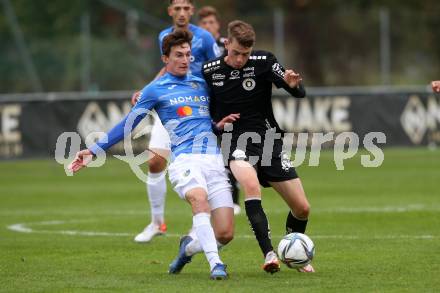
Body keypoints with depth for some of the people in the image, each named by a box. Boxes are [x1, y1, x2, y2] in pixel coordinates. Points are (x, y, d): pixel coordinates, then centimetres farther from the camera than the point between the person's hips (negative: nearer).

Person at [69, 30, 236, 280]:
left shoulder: (201, 84, 20)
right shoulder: (156, 90, 7)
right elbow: (127, 125, 12)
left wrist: (218, 124, 11)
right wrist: (94, 151, 10)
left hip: (214, 160, 4)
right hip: (184, 159, -4)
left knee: (225, 234, -7)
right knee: (200, 200, -38)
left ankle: (189, 247, 23)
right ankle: (215, 264, -42)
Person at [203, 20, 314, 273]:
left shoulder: (264, 62, -7)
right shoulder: (209, 71, -3)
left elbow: (300, 93, -11)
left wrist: (293, 84, -32)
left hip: (268, 138, 2)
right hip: (235, 140, -2)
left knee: (302, 208, 1)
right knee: (251, 186, -36)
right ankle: (269, 254, -35)